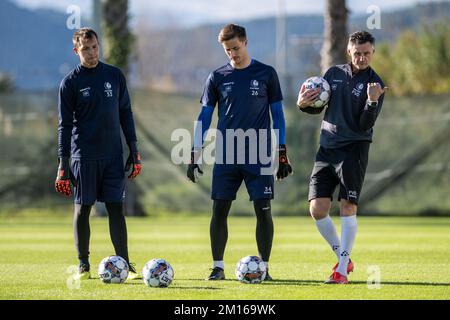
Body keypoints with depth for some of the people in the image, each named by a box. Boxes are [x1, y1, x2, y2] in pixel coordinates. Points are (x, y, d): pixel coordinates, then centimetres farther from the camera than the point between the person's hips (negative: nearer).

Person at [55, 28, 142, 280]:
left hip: (113, 154, 2)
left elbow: (125, 113, 13)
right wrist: (63, 163, -7)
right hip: (83, 155, -2)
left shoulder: (115, 75, 8)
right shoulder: (71, 82, -1)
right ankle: (84, 264, 8)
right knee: (83, 208, 1)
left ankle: (124, 262, 1)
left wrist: (134, 151, 8)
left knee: (116, 207, -1)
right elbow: (65, 124, -1)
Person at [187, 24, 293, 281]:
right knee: (219, 209, -1)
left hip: (259, 156, -1)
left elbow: (277, 114, 7)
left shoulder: (266, 74, 3)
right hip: (226, 157, 1)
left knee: (263, 209, -3)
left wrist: (283, 154, 2)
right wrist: (196, 155, 1)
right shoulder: (217, 77, 6)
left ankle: (263, 267, 4)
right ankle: (218, 267, 7)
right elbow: (204, 117, 9)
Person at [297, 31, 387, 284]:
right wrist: (304, 104, -3)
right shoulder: (334, 73, 10)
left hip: (354, 150, -5)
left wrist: (372, 102, -30)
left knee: (348, 207, -11)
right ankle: (344, 257, 16)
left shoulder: (375, 84, -5)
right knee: (317, 208, -2)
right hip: (327, 149, 5)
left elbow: (366, 125, -13)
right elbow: (318, 107, 19)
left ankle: (342, 270, -8)